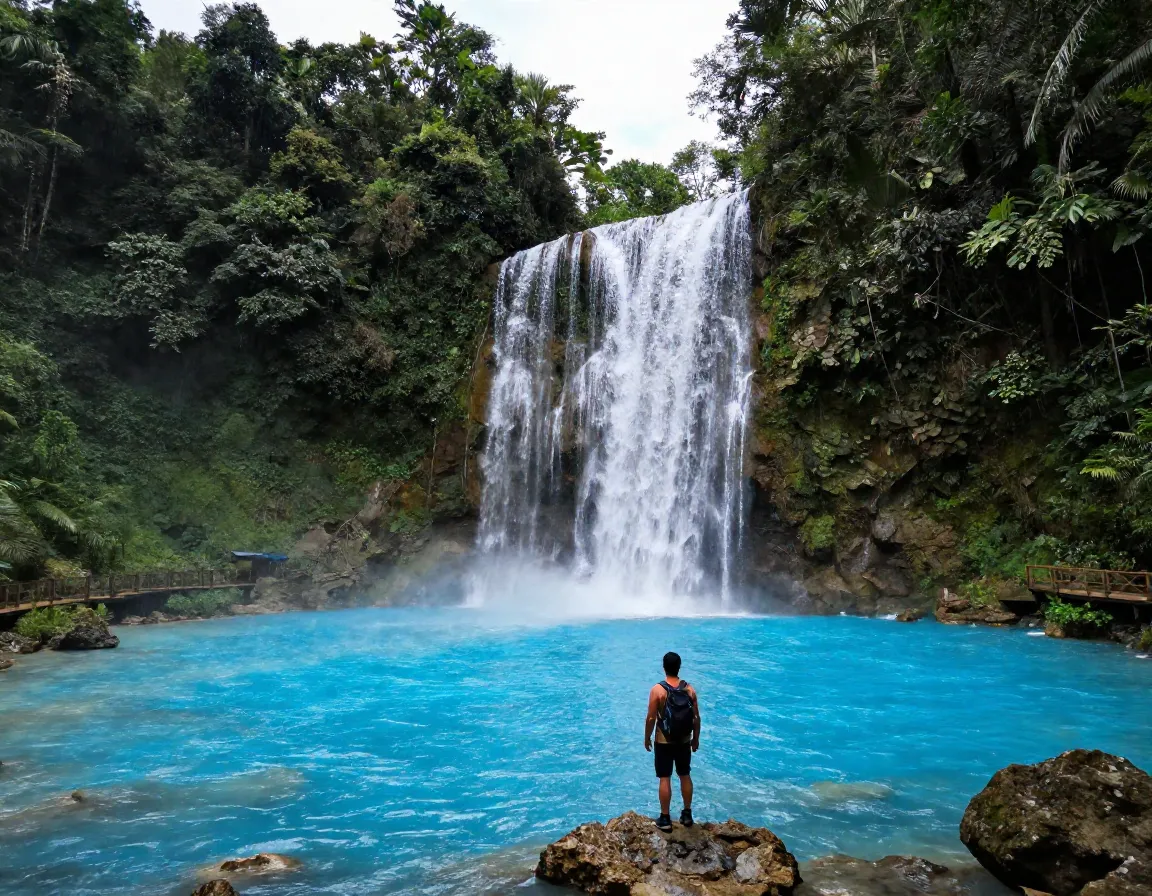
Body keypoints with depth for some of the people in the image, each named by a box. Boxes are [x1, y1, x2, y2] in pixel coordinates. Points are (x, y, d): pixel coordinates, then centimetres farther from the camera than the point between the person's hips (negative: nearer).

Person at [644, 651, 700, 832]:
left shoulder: (657, 689, -17)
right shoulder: (690, 689, -6)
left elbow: (651, 718, -13)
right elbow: (696, 718, -1)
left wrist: (647, 738, 2)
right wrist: (696, 739, 13)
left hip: (664, 741, -3)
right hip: (684, 741, 3)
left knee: (665, 779, 6)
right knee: (685, 776, 17)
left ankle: (665, 818, 13)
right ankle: (687, 814, 27)